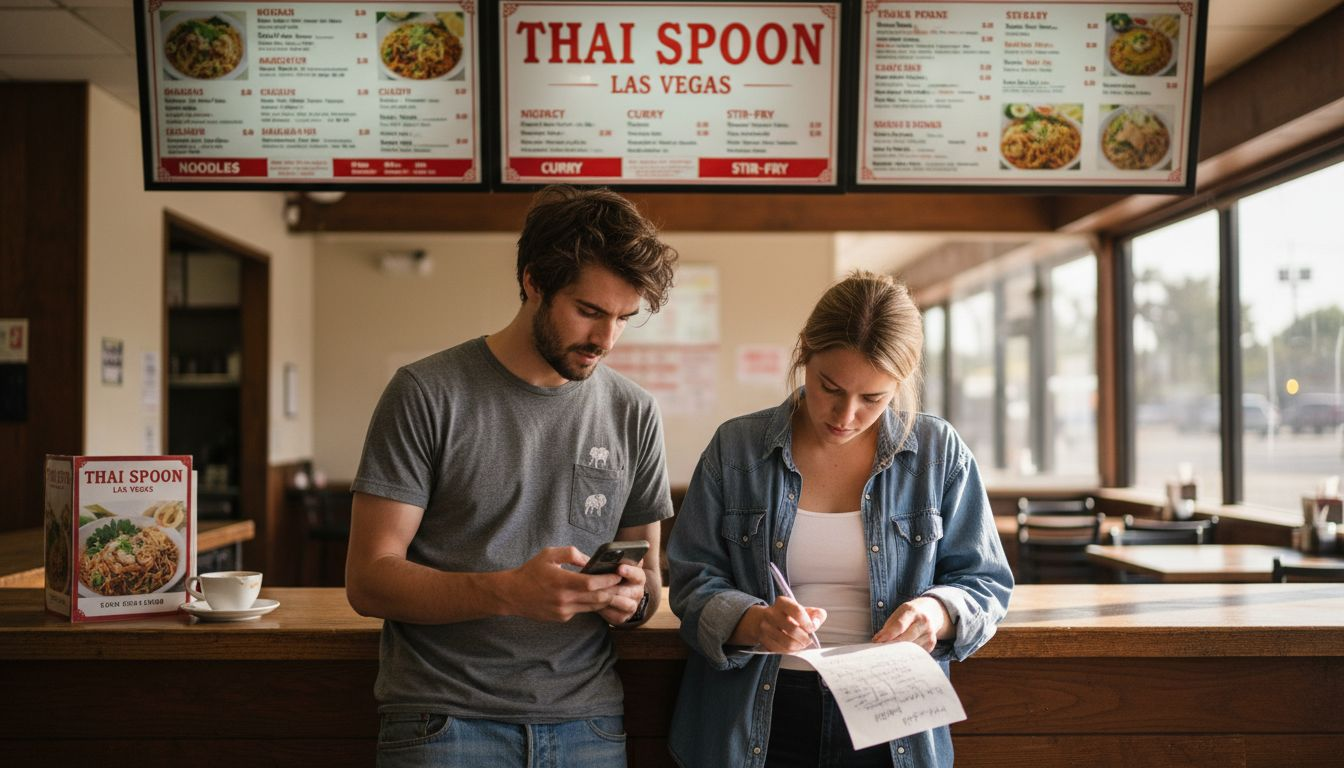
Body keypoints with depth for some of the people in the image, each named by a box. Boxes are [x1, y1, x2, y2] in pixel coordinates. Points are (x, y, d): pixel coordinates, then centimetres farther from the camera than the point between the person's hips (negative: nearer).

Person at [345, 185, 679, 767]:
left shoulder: (633, 413, 7)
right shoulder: (428, 393, -6)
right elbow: (368, 580, -9)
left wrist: (633, 597, -10)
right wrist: (507, 592, -24)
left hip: (586, 720, 4)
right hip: (445, 720, -3)